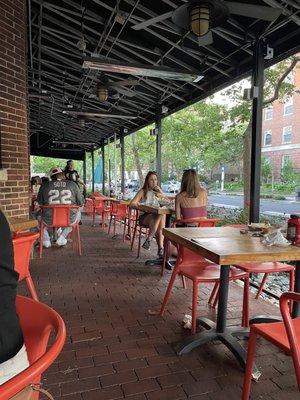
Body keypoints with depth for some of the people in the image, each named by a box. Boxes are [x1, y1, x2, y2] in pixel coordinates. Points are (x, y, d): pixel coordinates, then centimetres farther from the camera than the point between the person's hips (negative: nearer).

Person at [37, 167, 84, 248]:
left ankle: (46, 240, 30)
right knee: (78, 213, 34)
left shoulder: (44, 185, -1)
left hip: (49, 220, 0)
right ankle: (62, 237, 26)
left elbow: (40, 202, 11)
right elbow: (80, 203, 4)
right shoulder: (72, 184, 0)